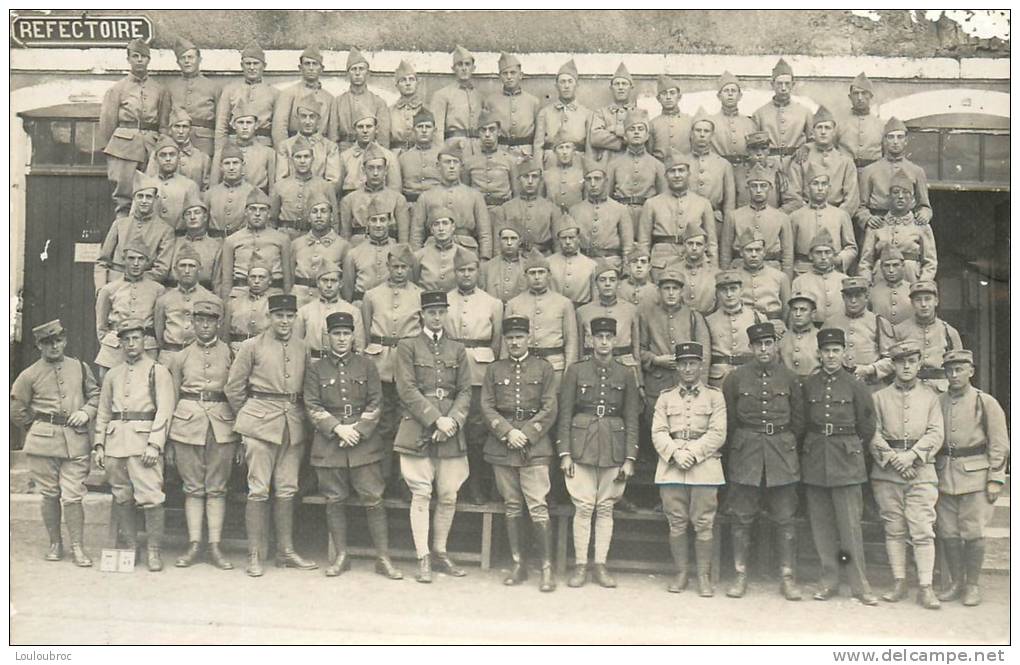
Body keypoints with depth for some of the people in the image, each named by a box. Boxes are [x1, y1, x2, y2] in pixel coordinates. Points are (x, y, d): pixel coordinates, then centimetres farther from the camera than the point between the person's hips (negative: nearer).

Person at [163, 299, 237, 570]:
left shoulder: (230, 353, 6)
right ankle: (194, 545, 11)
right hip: (187, 423, 1)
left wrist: (240, 439, 3)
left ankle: (215, 547, 7)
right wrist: (168, 441, 6)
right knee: (193, 488, 4)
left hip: (222, 425, -1)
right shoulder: (181, 356, 8)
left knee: (217, 488, 2)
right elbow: (171, 397, 11)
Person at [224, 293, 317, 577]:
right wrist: (249, 416, 7)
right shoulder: (252, 346, 0)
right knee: (259, 489, -3)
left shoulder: (303, 349, 10)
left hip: (293, 424, 4)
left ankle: (286, 552, 17)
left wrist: (296, 413, 11)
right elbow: (233, 388, 3)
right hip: (261, 425, -4)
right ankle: (255, 556, 5)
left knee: (287, 489, 8)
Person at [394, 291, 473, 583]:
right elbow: (407, 389, -5)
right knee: (421, 494, -3)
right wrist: (435, 419, -13)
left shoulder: (457, 350, 14)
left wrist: (452, 420, -9)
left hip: (451, 432, 3)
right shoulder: (407, 346, 4)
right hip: (417, 431, -3)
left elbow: (465, 391, 9)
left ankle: (441, 553, 19)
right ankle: (423, 559, 3)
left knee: (448, 496, 5)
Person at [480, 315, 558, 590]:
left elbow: (549, 410, 0)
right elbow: (487, 407, 4)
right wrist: (508, 432, -10)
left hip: (535, 446, -2)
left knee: (538, 507, -8)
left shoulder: (543, 368, 5)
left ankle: (546, 568, -1)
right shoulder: (494, 370, 11)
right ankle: (517, 564, 18)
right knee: (511, 507, 8)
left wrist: (526, 434, -10)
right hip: (502, 446, 3)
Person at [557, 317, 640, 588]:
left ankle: (600, 564, 13)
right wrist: (564, 453, -4)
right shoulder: (576, 371, 4)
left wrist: (630, 458, 0)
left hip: (614, 449, 1)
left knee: (606, 508, 5)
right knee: (583, 507, -1)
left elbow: (632, 419, 6)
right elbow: (565, 414, 2)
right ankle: (580, 565, 7)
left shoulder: (626, 375, 7)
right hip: (582, 446, -1)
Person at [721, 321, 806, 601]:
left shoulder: (789, 378, 4)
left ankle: (787, 577, 11)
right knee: (742, 518, 3)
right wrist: (740, 443, 7)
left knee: (785, 519, 2)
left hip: (782, 455, 1)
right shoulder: (736, 377, 1)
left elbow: (798, 419, 13)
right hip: (745, 455, -1)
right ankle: (740, 576, 12)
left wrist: (785, 442, 10)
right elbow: (728, 418, 8)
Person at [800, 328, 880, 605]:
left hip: (846, 461, -2)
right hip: (814, 460, 3)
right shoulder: (807, 384, 5)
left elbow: (867, 426, 8)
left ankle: (860, 584, 4)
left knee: (851, 524, -4)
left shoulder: (855, 385, -1)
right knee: (821, 524, 6)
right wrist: (815, 445, 13)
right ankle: (829, 580, 15)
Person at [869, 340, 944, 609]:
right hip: (887, 474, 1)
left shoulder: (931, 397, 11)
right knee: (894, 530, 4)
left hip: (921, 471, -1)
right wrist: (892, 457, -12)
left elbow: (936, 433, 1)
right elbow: (873, 434, 2)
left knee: (923, 531, -6)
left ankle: (925, 588, -3)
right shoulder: (879, 397, 10)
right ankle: (899, 582, 12)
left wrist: (912, 455, -13)